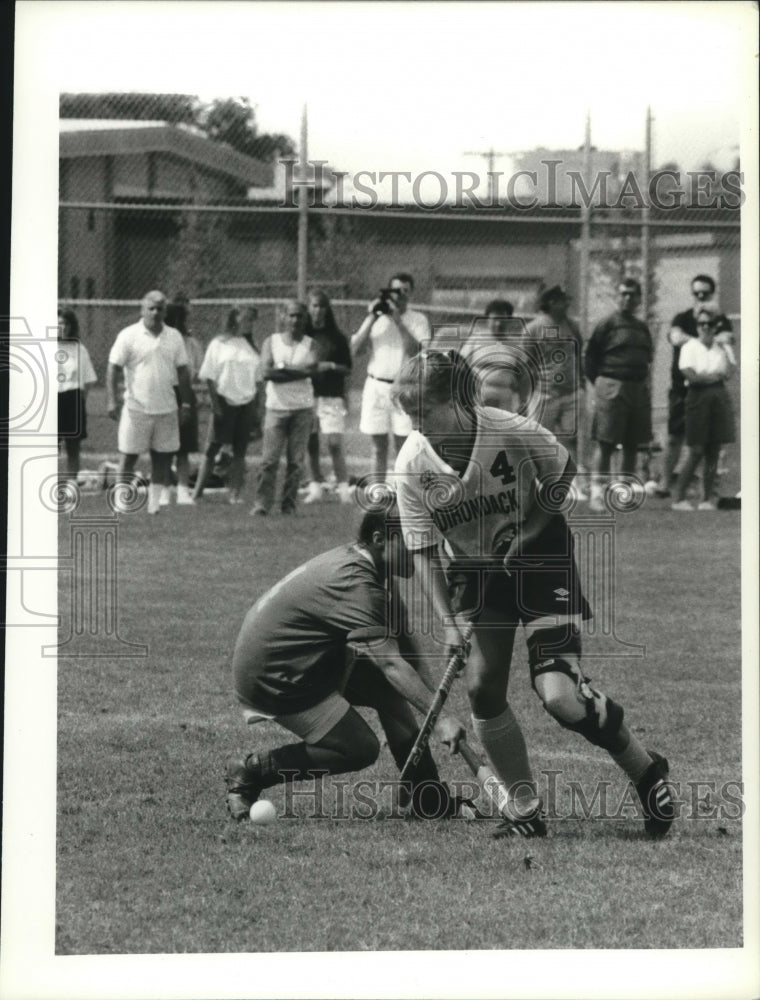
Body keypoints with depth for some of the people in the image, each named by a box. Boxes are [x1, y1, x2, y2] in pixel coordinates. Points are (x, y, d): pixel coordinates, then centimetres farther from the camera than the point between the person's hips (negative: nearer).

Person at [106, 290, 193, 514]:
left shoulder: (174, 337, 8)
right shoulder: (129, 336, -4)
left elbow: (182, 372, 14)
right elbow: (113, 370, -5)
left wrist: (186, 403, 10)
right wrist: (112, 401, -14)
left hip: (166, 409, 4)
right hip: (136, 409, -4)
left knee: (163, 458, 3)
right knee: (129, 456, 0)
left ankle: (155, 504, 9)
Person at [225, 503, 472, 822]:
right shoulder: (354, 583, -28)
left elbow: (405, 645, 2)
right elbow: (391, 664, -34)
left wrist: (435, 697, -10)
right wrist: (440, 717, -38)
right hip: (272, 678, -11)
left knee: (389, 691, 5)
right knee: (360, 749, -9)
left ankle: (426, 797, 9)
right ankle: (248, 770, 1)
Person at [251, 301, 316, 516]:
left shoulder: (309, 344, 8)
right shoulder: (272, 342, 7)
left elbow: (311, 367, -10)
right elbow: (265, 373, -7)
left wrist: (282, 368, -9)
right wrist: (297, 372, -9)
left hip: (302, 407, 1)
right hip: (276, 407, -1)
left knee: (297, 461, -1)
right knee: (269, 459, -8)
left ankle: (289, 504, 5)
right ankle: (262, 503, -5)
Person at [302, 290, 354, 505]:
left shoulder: (337, 338, 5)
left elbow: (348, 368, 6)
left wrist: (331, 366, -11)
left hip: (331, 397, -2)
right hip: (307, 396, 2)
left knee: (335, 444, -10)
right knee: (311, 445, 3)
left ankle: (343, 488, -9)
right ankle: (315, 487, 12)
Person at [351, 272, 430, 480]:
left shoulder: (418, 320, 1)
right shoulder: (376, 317, 8)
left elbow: (416, 351, -15)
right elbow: (355, 350, 1)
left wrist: (397, 319, -16)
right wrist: (371, 318, -6)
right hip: (376, 387, 3)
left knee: (403, 445, -4)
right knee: (379, 446, 6)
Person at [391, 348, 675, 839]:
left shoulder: (515, 433, -25)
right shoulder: (413, 463, -16)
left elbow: (562, 475, -3)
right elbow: (423, 551, -10)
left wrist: (528, 530, -14)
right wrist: (448, 623, -19)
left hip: (539, 559, -4)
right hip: (475, 570, 4)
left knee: (559, 694, -16)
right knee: (483, 689, -4)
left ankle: (646, 771, 7)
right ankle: (526, 812, 12)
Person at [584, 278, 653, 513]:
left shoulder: (642, 328, 15)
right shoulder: (607, 325, -3)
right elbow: (590, 355, -2)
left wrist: (643, 381, 12)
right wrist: (600, 383, -4)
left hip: (638, 388, 6)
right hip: (612, 388, -6)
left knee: (632, 445, 9)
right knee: (606, 444, -8)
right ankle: (597, 493, -9)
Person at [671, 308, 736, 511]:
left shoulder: (723, 347, 12)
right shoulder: (689, 347, 1)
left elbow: (729, 373, 2)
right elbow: (691, 376, -9)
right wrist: (716, 375, 0)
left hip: (719, 397, 4)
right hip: (697, 397, -4)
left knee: (713, 452, 2)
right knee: (696, 451, -9)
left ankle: (707, 500, 8)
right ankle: (679, 498, -5)